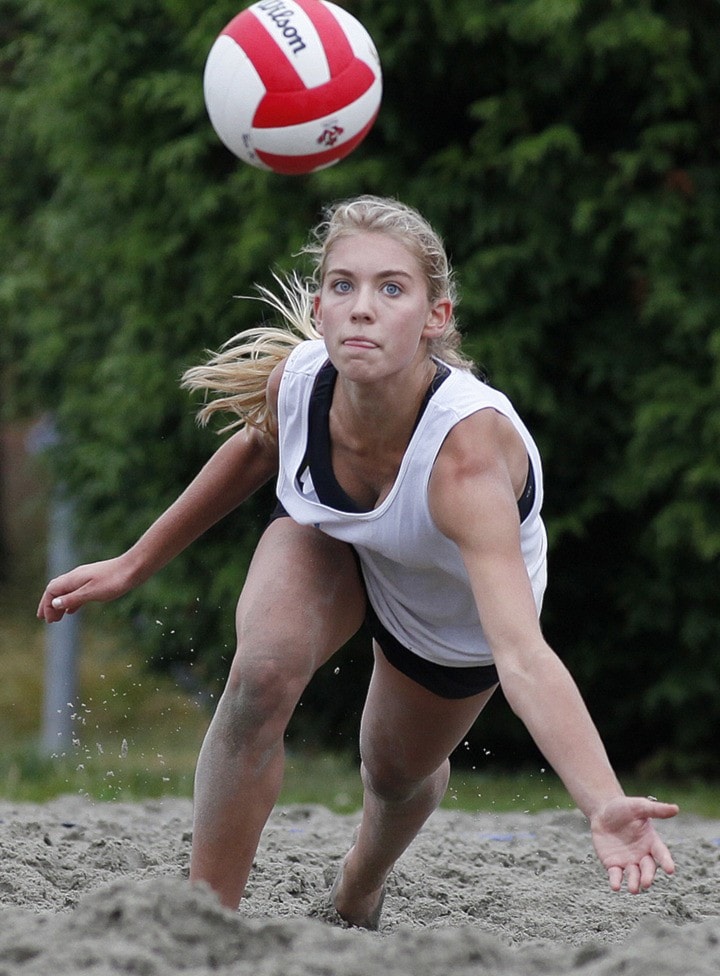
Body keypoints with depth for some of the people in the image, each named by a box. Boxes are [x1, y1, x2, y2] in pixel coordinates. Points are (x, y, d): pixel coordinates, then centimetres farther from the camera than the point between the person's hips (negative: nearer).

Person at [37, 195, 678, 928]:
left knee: (397, 775, 19)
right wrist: (134, 564, 3)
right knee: (261, 678, -28)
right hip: (326, 539, 2)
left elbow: (521, 656, -57)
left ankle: (356, 901, 57)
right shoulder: (295, 379, -33)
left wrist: (605, 807, -71)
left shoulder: (468, 450, -47)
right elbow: (256, 447, -5)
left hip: (454, 614, -2)